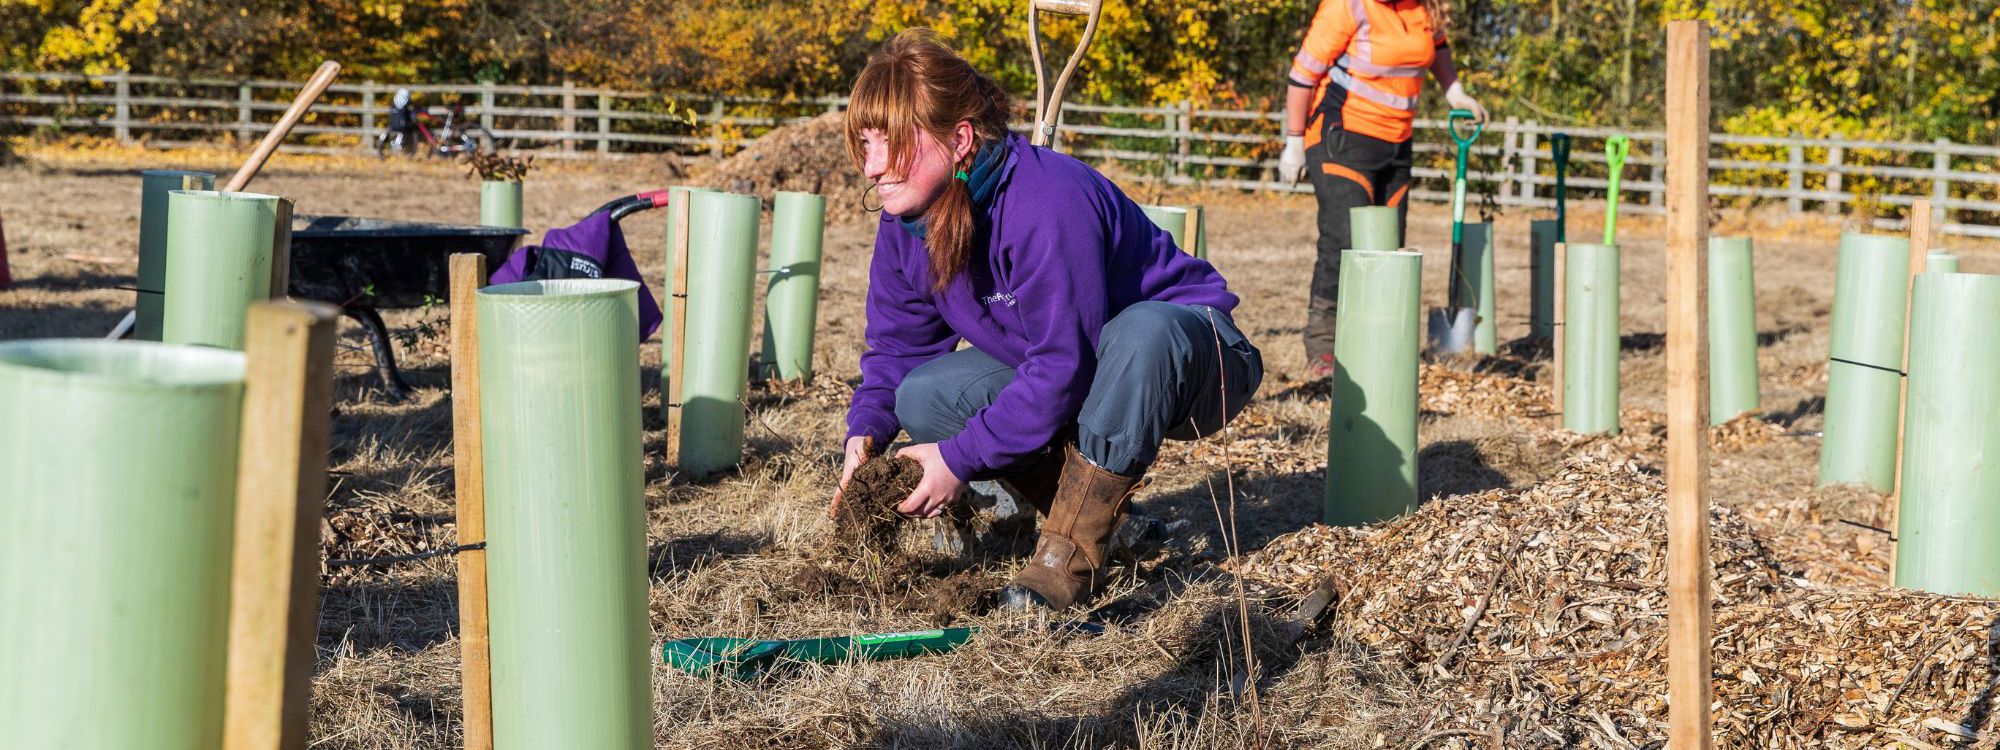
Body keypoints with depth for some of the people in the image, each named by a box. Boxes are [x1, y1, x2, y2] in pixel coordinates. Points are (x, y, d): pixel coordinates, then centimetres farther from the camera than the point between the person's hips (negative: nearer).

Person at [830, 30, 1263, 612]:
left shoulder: (1047, 204, -34)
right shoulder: (904, 223, -8)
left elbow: (1064, 365, -34)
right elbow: (897, 344, 2)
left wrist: (961, 458, -31)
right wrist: (866, 432, -17)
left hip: (1188, 351, -7)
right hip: (1050, 367, 8)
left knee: (1142, 333, -42)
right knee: (922, 396, -13)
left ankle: (1070, 555, -32)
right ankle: (1100, 507, -5)